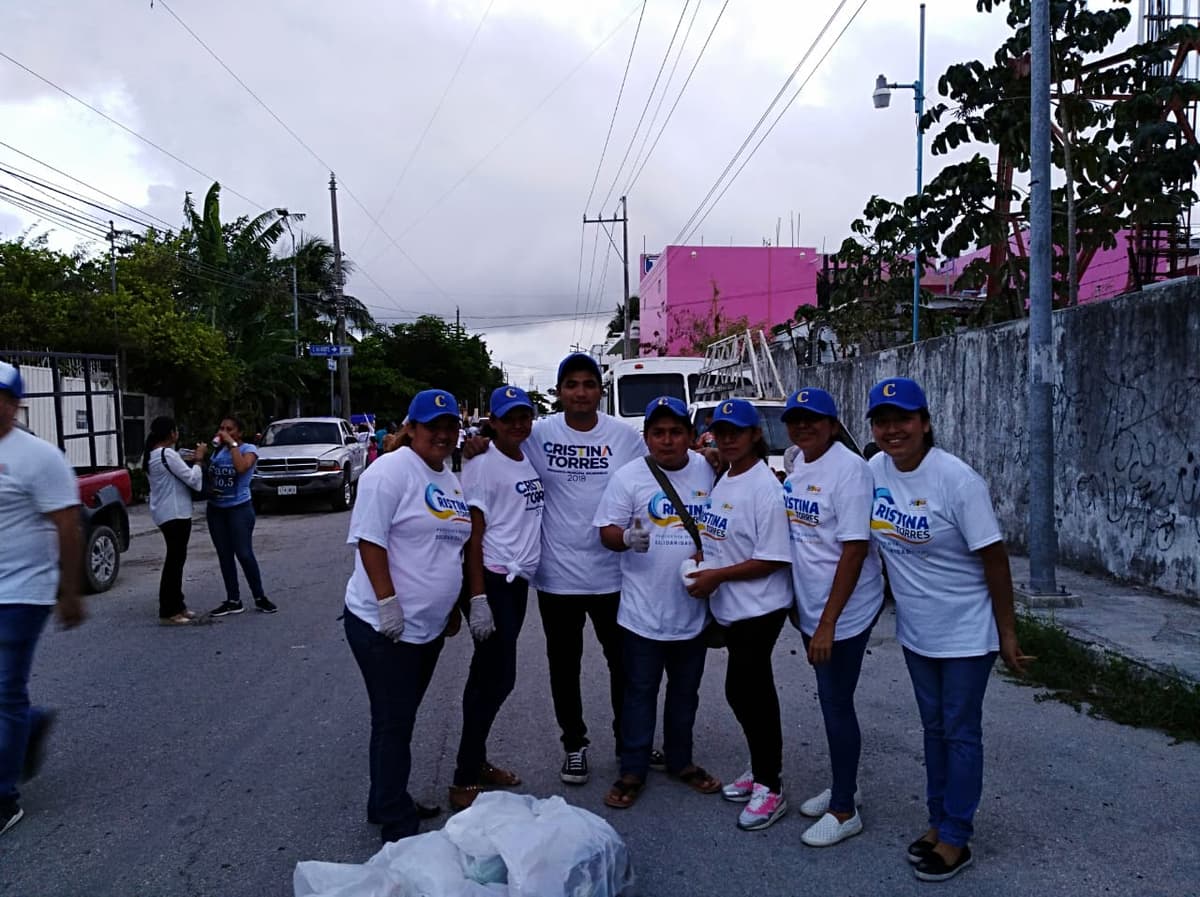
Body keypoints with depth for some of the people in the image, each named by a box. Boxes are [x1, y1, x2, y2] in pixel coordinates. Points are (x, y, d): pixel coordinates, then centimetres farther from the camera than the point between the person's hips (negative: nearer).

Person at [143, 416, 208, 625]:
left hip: (165, 513, 10)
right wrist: (198, 460, -3)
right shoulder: (167, 454, -17)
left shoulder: (151, 455, 13)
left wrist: (191, 461, 9)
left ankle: (177, 606, 23)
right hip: (175, 514, -10)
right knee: (175, 560, -5)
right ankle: (168, 612, -2)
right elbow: (193, 479, -16)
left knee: (175, 559, 16)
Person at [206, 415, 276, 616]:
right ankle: (233, 601, 15)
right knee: (224, 556, 8)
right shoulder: (218, 450, 10)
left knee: (244, 554, -6)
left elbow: (241, 467, -25)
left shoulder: (248, 448, -5)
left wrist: (232, 444, -17)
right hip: (215, 509, 6)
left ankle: (260, 598, 6)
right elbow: (209, 474, 10)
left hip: (239, 508, -5)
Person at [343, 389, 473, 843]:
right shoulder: (391, 472, -13)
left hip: (429, 625, 8)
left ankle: (386, 804, 33)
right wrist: (387, 603, -23)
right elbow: (370, 540, -19)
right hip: (385, 626, -8)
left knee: (400, 719, 19)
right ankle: (397, 824, 13)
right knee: (393, 723, 1)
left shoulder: (452, 480, 13)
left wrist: (460, 603, 18)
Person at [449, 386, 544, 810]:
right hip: (492, 580, -7)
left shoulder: (531, 461, 11)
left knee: (491, 675, 14)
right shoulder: (482, 465, -11)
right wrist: (478, 598, -19)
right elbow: (473, 533, -14)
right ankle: (464, 781, 5)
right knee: (497, 676, -6)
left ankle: (477, 762, 26)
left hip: (519, 581, 7)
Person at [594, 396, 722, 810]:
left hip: (693, 609, 3)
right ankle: (632, 770, 21)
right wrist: (626, 538, -26)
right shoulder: (629, 477, -7)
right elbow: (607, 531, -6)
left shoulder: (708, 472, 2)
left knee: (685, 692, 18)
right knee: (640, 693, 7)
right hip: (643, 609, -3)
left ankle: (680, 760, 35)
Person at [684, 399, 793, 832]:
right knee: (753, 691, 17)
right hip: (731, 609, 8)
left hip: (759, 609, -8)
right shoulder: (721, 481, 9)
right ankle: (762, 770, 32)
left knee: (742, 690, -5)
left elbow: (772, 559, -19)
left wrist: (717, 577, -18)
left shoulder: (765, 487, -17)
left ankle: (769, 787, 10)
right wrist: (702, 562, 2)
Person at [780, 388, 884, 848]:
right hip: (810, 608, 8)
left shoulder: (849, 469, -19)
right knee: (831, 702, 19)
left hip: (844, 612, -8)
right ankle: (842, 788, 36)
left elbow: (855, 550, -21)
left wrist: (828, 623, -22)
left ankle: (844, 811, 18)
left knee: (837, 706, 2)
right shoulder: (799, 465, 6)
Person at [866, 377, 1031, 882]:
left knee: (960, 733, 6)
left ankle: (955, 839, 20)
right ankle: (939, 821, 33)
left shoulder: (957, 480, -21)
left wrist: (1007, 635, -13)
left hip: (966, 632, -5)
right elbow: (866, 542, 8)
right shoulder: (873, 472, -6)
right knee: (934, 728, 18)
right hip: (915, 631, 5)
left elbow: (994, 559, -16)